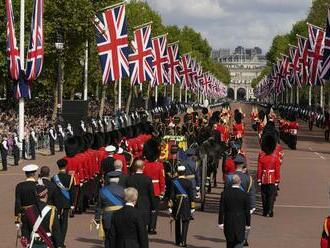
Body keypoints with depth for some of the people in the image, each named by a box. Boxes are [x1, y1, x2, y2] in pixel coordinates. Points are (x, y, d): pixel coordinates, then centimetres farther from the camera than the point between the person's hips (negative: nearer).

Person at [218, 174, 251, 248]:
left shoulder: (225, 193, -5)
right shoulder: (244, 194, -9)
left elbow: (221, 209, -3)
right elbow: (247, 211, -4)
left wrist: (220, 222, 3)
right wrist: (248, 224, 6)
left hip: (228, 222, 2)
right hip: (240, 223, -2)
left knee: (230, 242, 17)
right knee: (239, 242, 3)